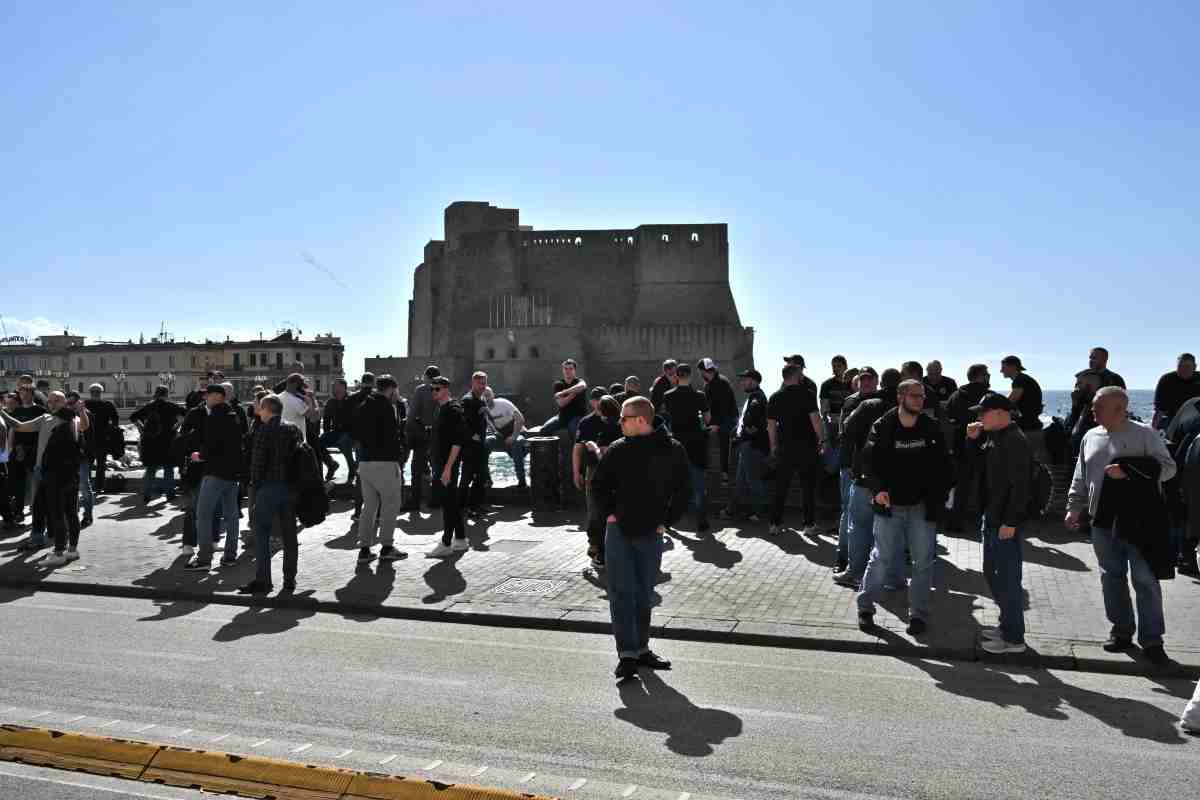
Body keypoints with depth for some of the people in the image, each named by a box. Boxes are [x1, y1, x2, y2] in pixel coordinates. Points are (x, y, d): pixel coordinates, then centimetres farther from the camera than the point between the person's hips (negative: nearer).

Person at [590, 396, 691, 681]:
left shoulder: (674, 452, -5)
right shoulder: (618, 450, -1)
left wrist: (665, 522, 0)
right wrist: (609, 513, 3)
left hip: (650, 534, -1)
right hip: (618, 531, 1)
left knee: (644, 595, 7)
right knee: (621, 593, 0)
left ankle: (641, 649, 18)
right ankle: (627, 653, 3)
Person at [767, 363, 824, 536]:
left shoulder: (775, 398, 5)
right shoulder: (807, 394, -6)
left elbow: (771, 425, 6)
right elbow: (815, 419, -12)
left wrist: (774, 447, 13)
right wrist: (821, 439, -2)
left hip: (785, 448, 3)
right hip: (807, 446, -3)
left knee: (781, 488, 9)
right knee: (809, 487, 7)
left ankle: (775, 524, 9)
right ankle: (809, 524, 9)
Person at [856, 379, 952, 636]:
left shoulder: (932, 428, 0)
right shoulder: (882, 427, -6)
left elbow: (943, 464, 7)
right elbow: (869, 460, -8)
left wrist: (939, 496, 1)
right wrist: (878, 489, -22)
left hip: (922, 506, 2)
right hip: (889, 504, -2)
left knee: (923, 562, 6)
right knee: (882, 558, 3)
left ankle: (918, 614, 19)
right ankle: (865, 607, 18)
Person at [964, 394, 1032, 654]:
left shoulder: (1015, 442, -19)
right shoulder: (992, 437, 11)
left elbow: (1020, 486, -22)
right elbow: (978, 464, 21)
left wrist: (1010, 522, -23)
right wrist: (973, 439, 6)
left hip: (1007, 523, -10)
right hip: (992, 518, 10)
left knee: (1007, 579, -1)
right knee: (992, 574, 19)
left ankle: (1014, 638, 9)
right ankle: (1006, 625, 32)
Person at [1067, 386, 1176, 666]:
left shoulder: (1144, 434, -4)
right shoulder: (1090, 437, 11)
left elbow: (1168, 467, -9)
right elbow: (1080, 478, 16)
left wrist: (1129, 472, -20)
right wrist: (1074, 507, 9)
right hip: (1102, 520, 5)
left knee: (1145, 579, -1)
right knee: (1112, 577, 10)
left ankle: (1151, 639, 7)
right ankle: (1122, 630, 23)